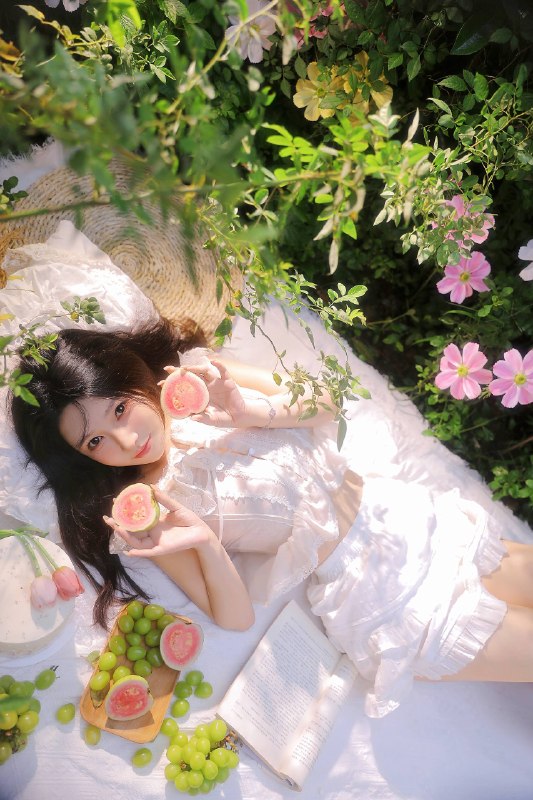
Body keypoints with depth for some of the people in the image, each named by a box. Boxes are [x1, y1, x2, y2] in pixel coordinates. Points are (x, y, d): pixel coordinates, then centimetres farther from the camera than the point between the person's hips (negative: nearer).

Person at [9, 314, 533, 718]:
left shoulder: (198, 378, -4)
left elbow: (326, 406, -2)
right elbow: (235, 617, -10)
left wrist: (255, 409, -21)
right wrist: (204, 544, -29)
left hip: (402, 513, 4)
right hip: (368, 591, -4)